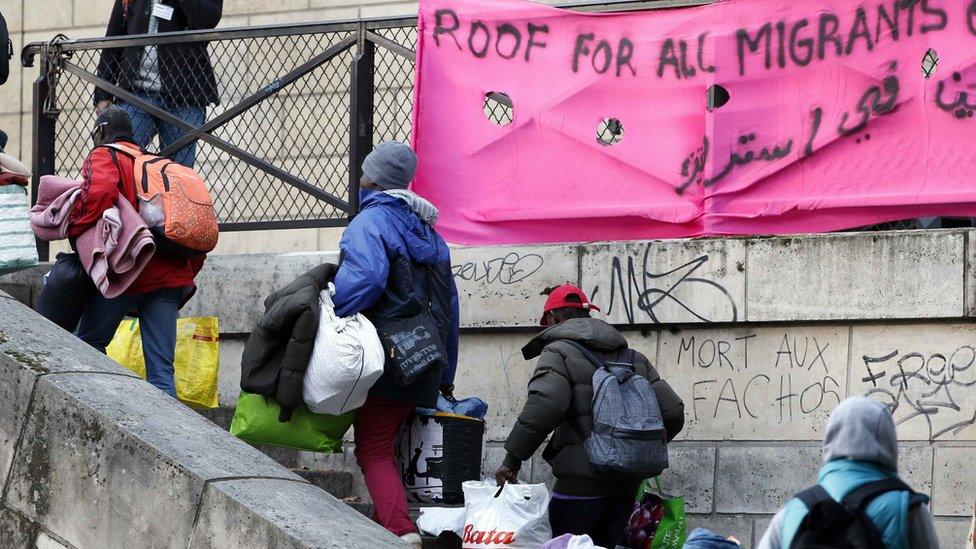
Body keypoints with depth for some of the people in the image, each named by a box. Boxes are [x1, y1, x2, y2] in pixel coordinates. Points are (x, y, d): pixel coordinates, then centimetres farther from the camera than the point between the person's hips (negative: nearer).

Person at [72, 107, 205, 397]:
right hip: (171, 276, 5)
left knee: (88, 344, 12)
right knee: (161, 368, 2)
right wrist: (187, 276, 26)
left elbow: (100, 192, -20)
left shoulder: (102, 157, 5)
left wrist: (75, 231, -8)